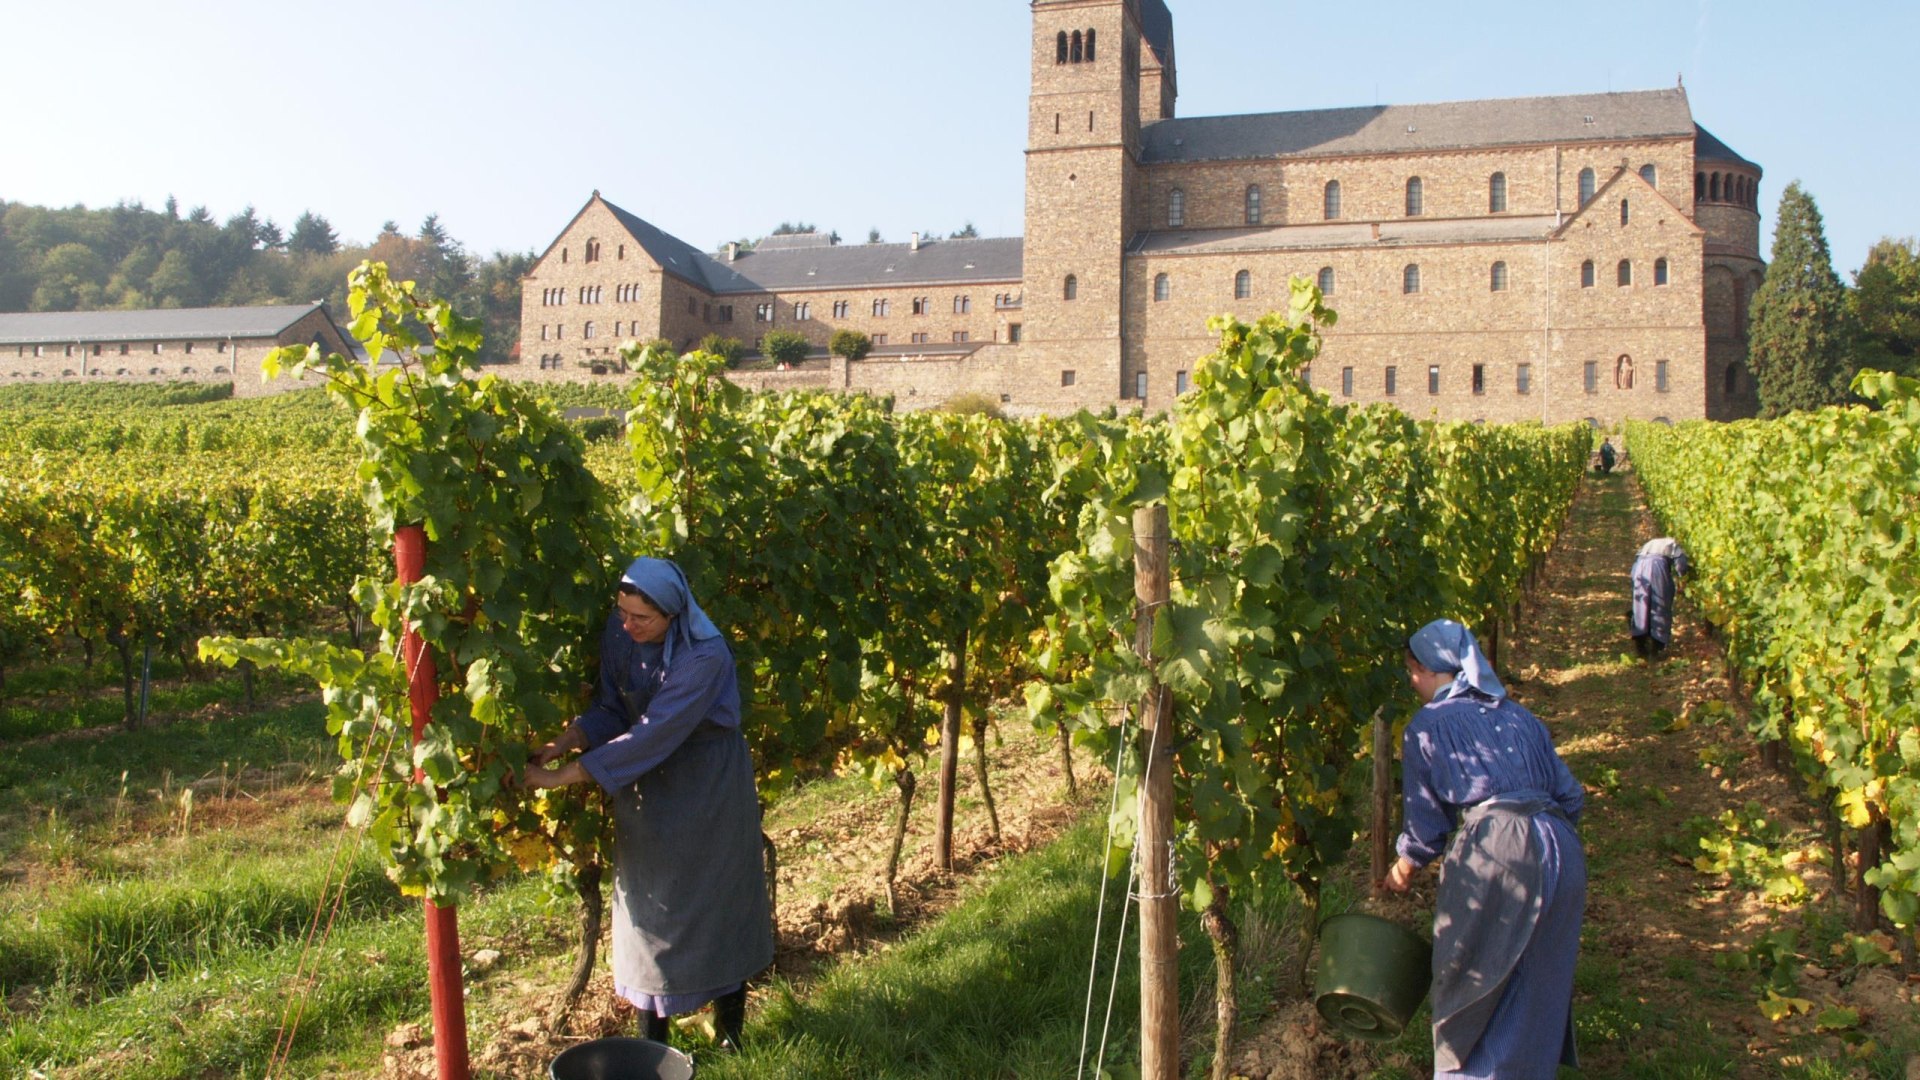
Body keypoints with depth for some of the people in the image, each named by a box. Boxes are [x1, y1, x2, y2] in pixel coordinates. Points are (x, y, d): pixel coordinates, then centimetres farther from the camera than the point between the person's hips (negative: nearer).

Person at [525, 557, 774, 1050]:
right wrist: (562, 745, -20)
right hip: (644, 788, 5)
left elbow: (649, 736, -32)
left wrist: (563, 777, -32)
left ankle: (730, 1037, 25)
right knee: (649, 905, 12)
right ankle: (653, 1040, 26)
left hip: (708, 788, -5)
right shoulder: (619, 631, -12)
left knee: (717, 903, 7)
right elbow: (610, 710, -2)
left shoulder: (704, 656, -29)